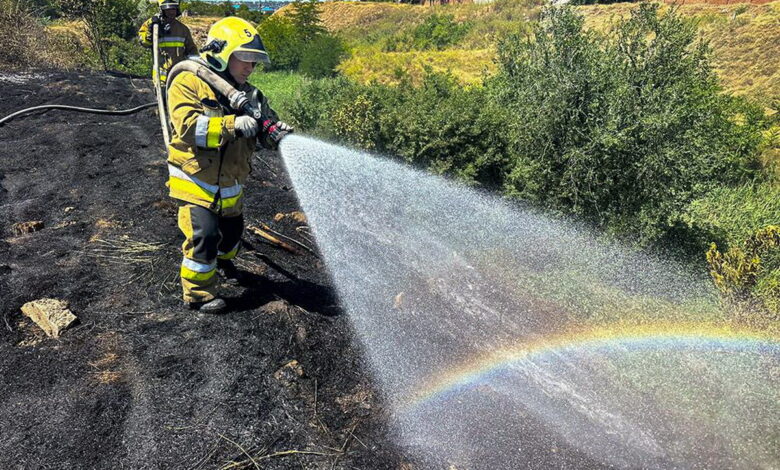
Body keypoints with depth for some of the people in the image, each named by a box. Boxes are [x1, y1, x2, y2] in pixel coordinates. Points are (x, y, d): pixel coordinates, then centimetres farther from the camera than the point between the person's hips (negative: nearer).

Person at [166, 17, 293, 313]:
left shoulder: (249, 95, 2)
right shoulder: (188, 83, -14)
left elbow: (267, 124, -3)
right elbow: (188, 125, -28)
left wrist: (277, 133, -29)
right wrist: (231, 124, -39)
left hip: (231, 185, 6)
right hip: (196, 182, -6)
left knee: (233, 230, 21)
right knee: (204, 235, -15)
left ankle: (222, 261, 54)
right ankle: (198, 294, 5)